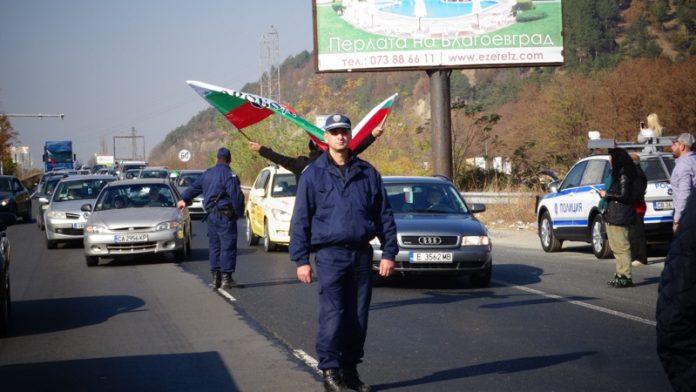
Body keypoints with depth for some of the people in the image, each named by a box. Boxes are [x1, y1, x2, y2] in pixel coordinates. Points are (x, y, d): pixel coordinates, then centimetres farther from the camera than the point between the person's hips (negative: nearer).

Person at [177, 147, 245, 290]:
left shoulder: (207, 174, 12)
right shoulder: (229, 175, -13)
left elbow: (194, 187, 27)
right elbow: (236, 196, -19)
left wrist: (184, 199, 43)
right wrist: (239, 212, -5)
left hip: (212, 215, 7)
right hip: (225, 215, -7)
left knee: (214, 246, 12)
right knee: (227, 246, -3)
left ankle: (215, 278, 14)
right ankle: (226, 277, -5)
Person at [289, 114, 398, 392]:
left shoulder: (367, 173, 8)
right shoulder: (313, 175, 1)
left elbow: (384, 215, 10)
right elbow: (300, 220, 1)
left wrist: (389, 252, 4)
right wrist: (301, 259, -4)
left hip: (361, 253, 3)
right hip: (330, 254, -3)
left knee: (358, 317, 6)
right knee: (333, 316, -10)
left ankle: (350, 368, 17)